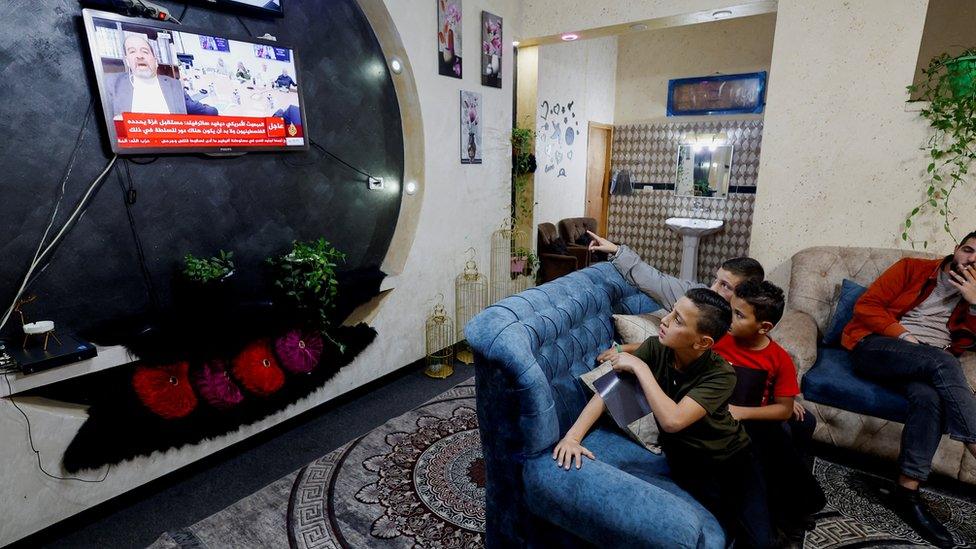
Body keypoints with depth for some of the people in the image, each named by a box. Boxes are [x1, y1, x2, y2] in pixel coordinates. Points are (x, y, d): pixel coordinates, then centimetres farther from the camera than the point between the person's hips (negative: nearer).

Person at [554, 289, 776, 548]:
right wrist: (572, 436, -28)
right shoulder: (655, 347, -16)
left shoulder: (721, 375, -24)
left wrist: (639, 367, -32)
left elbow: (673, 420, -38)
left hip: (732, 456, -1)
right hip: (687, 461, 1)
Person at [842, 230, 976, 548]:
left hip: (928, 365, 3)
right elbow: (866, 306, -1)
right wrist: (903, 336, -12)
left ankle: (907, 491, -32)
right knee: (942, 362, -34)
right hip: (875, 347, -3)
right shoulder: (913, 269, 10)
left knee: (929, 397, -32)